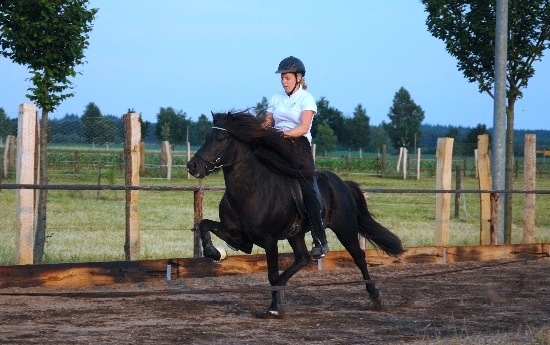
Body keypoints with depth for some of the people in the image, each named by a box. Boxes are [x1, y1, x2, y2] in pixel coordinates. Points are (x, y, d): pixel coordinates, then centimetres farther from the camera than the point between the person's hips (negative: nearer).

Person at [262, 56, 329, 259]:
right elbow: (267, 122, 11)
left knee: (308, 190, -15)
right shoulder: (276, 99, 17)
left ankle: (320, 241, -17)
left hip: (299, 146, -5)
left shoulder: (306, 99, 1)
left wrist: (285, 133, -29)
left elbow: (304, 127, -13)